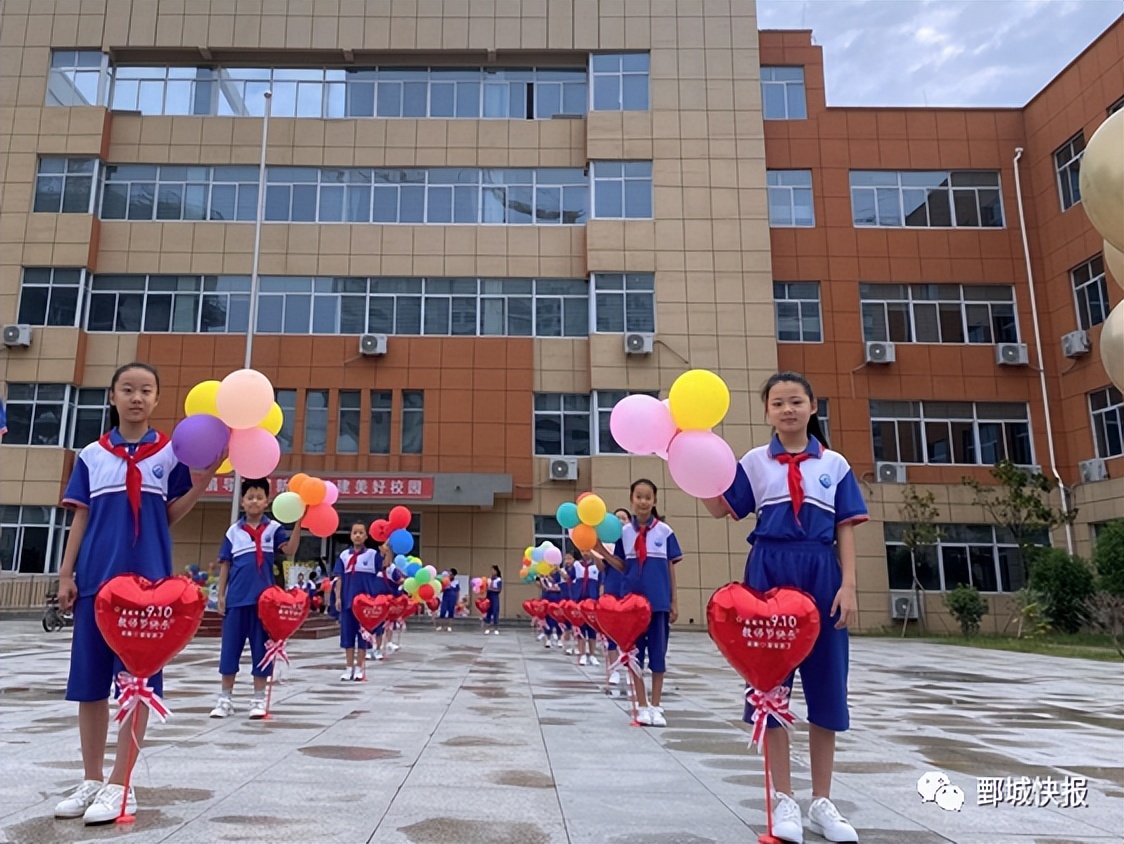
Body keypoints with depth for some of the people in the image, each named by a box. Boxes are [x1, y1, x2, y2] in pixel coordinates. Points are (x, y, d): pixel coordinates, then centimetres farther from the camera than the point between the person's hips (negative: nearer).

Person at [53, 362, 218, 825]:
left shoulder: (171, 452, 5)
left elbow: (170, 516, 5)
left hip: (148, 581, -2)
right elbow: (81, 519, 9)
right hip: (96, 579, 2)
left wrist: (199, 485, -11)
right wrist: (66, 575, 3)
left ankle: (120, 785, 7)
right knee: (88, 681, 7)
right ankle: (91, 780, 21)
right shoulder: (91, 454, 9)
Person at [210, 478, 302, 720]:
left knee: (261, 647, 5)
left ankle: (258, 699, 14)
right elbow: (225, 564, 9)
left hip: (264, 598, -2)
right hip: (236, 598, 2)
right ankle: (226, 699, 19)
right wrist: (221, 595, 4)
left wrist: (298, 522, -29)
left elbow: (290, 549, -16)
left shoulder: (274, 528, 1)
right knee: (230, 646, 7)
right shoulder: (233, 531, 6)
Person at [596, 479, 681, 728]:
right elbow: (623, 567, 6)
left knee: (658, 652, 6)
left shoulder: (664, 531, -1)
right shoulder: (624, 531, 2)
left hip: (659, 600, -1)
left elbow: (671, 568, 2)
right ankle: (642, 706, 17)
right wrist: (601, 550, -8)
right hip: (633, 599, 1)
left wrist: (674, 602, 2)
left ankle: (655, 706, 18)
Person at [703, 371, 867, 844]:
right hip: (769, 571, 0)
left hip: (820, 574, 1)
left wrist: (848, 585, -5)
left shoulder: (834, 464, 8)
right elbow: (721, 508, -1)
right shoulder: (755, 462, 7)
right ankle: (784, 800, 16)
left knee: (826, 684, 5)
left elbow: (845, 529, 5)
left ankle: (822, 802, 20)